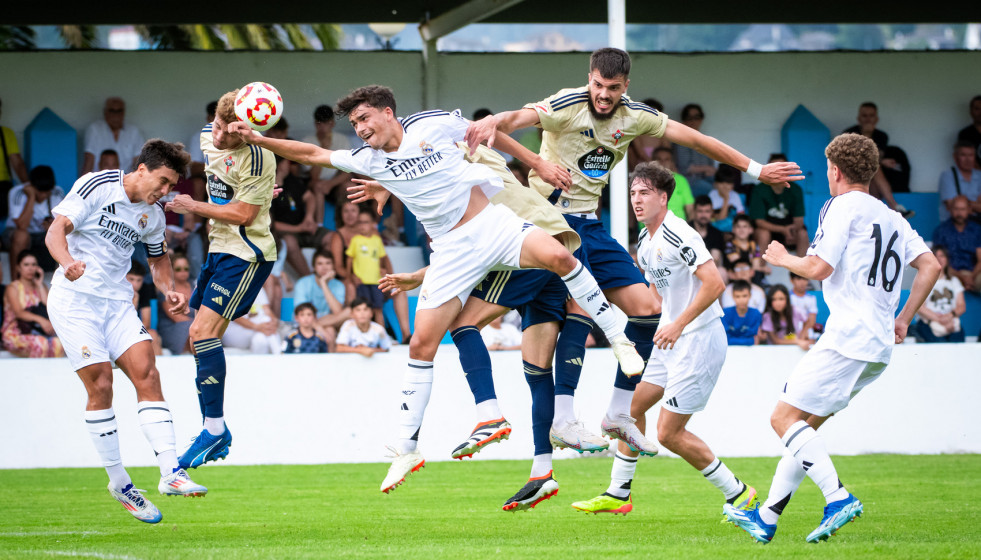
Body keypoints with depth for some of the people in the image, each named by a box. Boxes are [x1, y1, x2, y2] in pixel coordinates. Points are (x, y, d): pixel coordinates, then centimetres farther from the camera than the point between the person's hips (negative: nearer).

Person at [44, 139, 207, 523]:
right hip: (74, 299, -5)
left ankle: (171, 472, -17)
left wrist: (169, 291, 4)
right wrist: (67, 261, -38)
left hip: (117, 301, 5)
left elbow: (158, 257, 24)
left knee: (146, 373, -11)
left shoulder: (153, 215, 7)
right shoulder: (95, 186, -10)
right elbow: (56, 231, -17)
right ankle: (118, 481, 0)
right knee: (100, 384, -11)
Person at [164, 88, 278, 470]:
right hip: (219, 250, 9)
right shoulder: (207, 136, 4)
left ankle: (215, 430, -12)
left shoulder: (256, 157, -21)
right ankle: (217, 436, 16)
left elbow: (243, 214, -19)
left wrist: (194, 207, -10)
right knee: (199, 335, 8)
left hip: (247, 255, -9)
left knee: (204, 331, -18)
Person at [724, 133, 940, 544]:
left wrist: (783, 259, 8)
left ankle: (838, 497, -25)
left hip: (848, 336, -9)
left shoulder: (843, 206, -4)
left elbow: (818, 268, -12)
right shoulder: (892, 218, 20)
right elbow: (931, 266, 14)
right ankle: (766, 518, 13)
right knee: (804, 425, 14)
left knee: (785, 419, -10)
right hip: (880, 346, 9)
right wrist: (903, 320, 18)